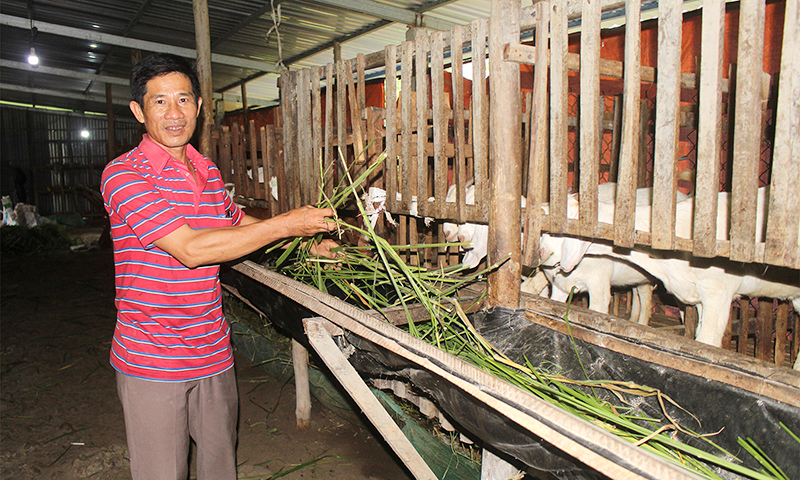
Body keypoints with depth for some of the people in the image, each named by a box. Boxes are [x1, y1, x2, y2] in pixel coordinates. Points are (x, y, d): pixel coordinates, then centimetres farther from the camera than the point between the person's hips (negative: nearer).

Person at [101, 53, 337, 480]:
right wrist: (287, 224, -21)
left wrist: (307, 241, 11)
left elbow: (238, 222, 25)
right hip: (152, 361, -6)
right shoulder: (123, 174, -14)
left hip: (213, 353, 6)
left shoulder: (208, 172, 8)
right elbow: (190, 249, -25)